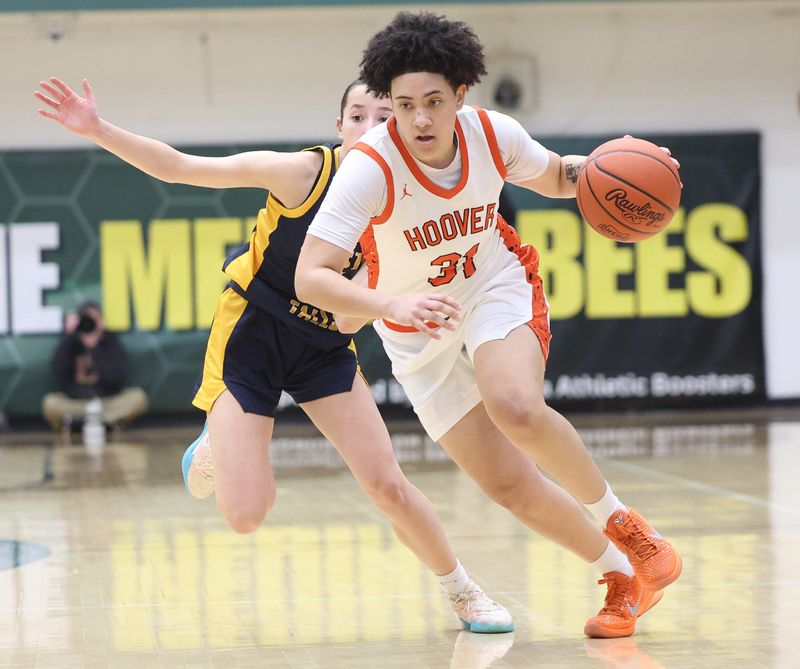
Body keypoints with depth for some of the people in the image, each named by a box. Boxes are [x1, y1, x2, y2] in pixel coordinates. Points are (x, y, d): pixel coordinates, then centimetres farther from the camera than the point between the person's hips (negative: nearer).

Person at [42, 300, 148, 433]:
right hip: (74, 404, -2)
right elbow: (58, 372, -16)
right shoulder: (70, 343, 1)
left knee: (138, 397, -27)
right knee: (50, 403, -30)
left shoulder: (112, 343, 0)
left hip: (108, 404, 2)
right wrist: (68, 335, -18)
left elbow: (115, 377, -12)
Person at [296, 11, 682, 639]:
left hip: (497, 288, 0)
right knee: (509, 484, -5)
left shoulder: (493, 133, -16)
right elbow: (310, 278, -33)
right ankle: (622, 576, 16)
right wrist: (392, 304, -50)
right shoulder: (370, 168, -27)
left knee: (516, 408, -32)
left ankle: (621, 521, -9)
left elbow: (554, 176, 8)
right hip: (419, 330, 0)